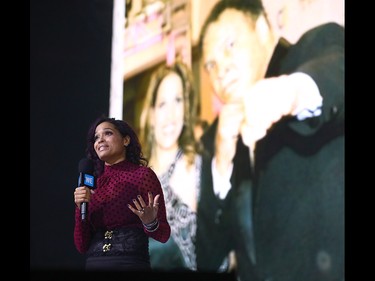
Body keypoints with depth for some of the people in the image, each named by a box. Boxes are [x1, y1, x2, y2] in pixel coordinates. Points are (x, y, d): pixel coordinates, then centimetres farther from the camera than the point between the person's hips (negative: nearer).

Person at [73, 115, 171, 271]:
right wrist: (81, 208, -7)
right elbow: (82, 246, 6)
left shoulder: (143, 174, -2)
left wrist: (150, 223, -23)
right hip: (94, 264, 4)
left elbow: (164, 235, -3)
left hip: (131, 263, -4)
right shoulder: (92, 185, 10)